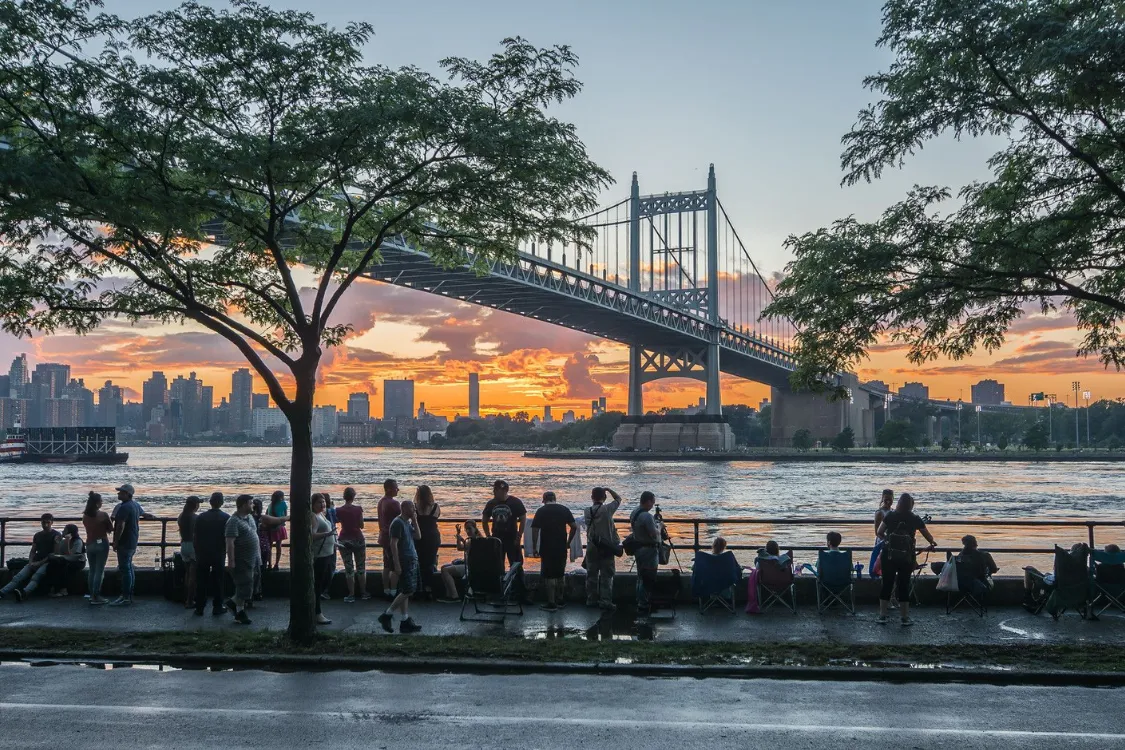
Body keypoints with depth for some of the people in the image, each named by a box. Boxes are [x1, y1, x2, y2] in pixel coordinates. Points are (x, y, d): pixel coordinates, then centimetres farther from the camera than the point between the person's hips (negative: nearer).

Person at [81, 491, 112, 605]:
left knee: (91, 570, 14)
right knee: (99, 571, -2)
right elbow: (111, 529, -3)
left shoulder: (85, 516, 1)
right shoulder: (103, 515, -13)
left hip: (89, 544, 5)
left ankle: (92, 595, 17)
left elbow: (88, 527, 12)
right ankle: (96, 597, -3)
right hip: (102, 544, -5)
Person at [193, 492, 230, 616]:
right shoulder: (226, 518, -9)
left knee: (201, 581, 9)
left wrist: (197, 552, 9)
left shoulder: (201, 517, -5)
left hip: (202, 554, 1)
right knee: (217, 581, 7)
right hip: (219, 555, -1)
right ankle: (217, 608, 10)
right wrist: (224, 550, 12)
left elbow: (196, 536, -1)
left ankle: (199, 607, 12)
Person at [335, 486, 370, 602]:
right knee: (361, 567, 11)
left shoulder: (338, 510, -7)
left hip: (344, 540, 1)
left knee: (348, 568, 5)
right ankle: (363, 593, 16)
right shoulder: (358, 509, -10)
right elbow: (361, 526, -5)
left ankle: (351, 594, 4)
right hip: (358, 539, -1)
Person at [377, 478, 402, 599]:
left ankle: (386, 592, 17)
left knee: (387, 567, 13)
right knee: (395, 568, -4)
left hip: (384, 537, 9)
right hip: (393, 538, -9)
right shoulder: (393, 503, -19)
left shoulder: (381, 501, 10)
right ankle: (393, 593, -4)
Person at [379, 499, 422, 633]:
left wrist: (415, 521, 6)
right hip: (403, 562, -9)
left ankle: (406, 621, 12)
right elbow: (393, 544, -18)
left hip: (411, 561, 9)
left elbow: (418, 536, 16)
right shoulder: (398, 523, -13)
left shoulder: (407, 523, 16)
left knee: (405, 592, 9)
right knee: (408, 591, -10)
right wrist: (397, 565, -21)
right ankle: (387, 615, -2)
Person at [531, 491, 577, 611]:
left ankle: (551, 603, 0)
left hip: (547, 548, -4)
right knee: (560, 574, 17)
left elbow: (535, 529, -11)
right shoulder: (565, 510, 5)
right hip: (561, 548, 4)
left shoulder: (541, 511, -4)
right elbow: (574, 527, 2)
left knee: (548, 575, 1)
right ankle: (559, 600, 24)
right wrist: (568, 542, 12)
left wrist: (534, 546, -4)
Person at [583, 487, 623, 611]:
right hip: (606, 548, -3)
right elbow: (618, 499, 5)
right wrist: (608, 489, 11)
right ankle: (606, 601, -5)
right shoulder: (607, 509, -9)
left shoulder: (587, 511, 0)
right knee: (607, 575, 0)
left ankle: (591, 600, 15)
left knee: (591, 574, 10)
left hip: (591, 547, 3)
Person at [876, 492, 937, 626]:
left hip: (889, 556, 0)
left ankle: (882, 616, 11)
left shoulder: (890, 515, -1)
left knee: (886, 585, 7)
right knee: (904, 586, 6)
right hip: (906, 558, 0)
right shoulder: (915, 519, -1)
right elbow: (928, 536, 8)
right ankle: (905, 618, 11)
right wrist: (932, 543, 29)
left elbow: (880, 533, 1)